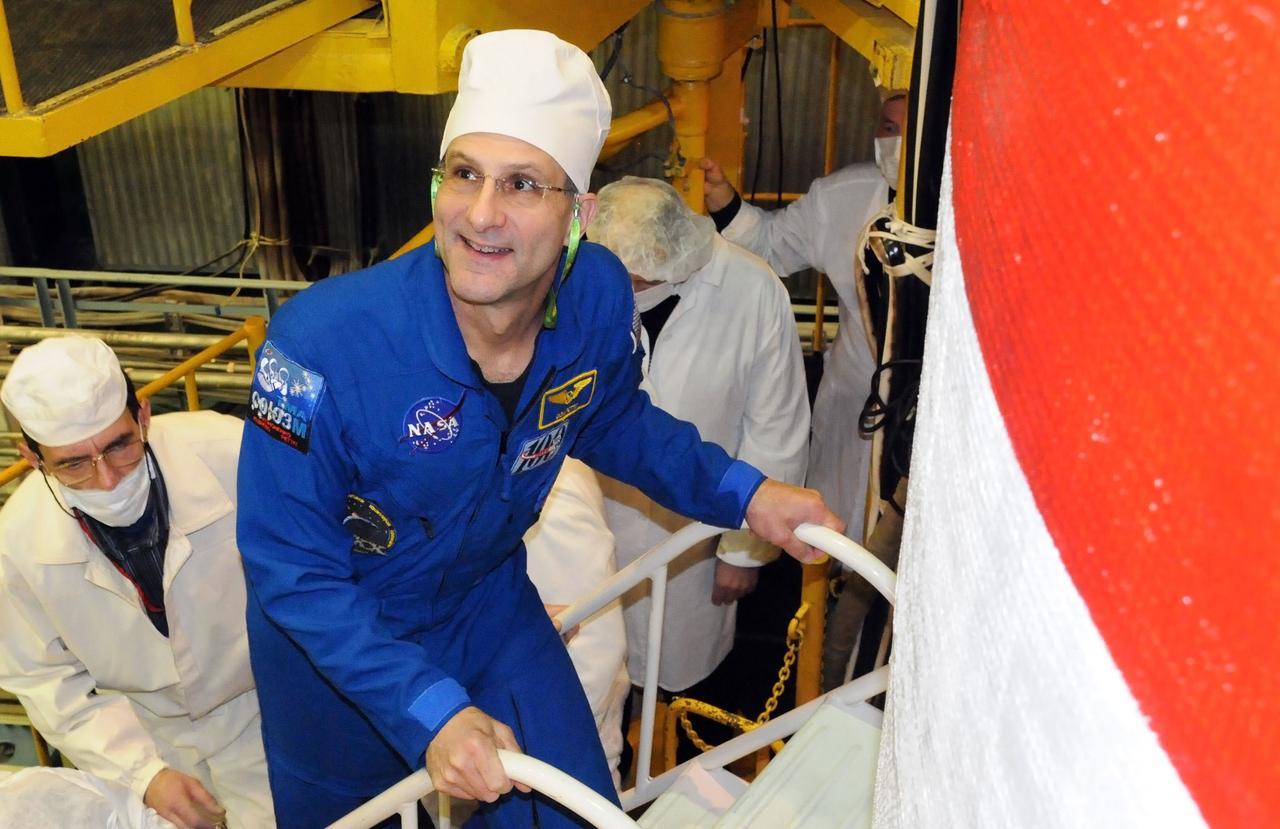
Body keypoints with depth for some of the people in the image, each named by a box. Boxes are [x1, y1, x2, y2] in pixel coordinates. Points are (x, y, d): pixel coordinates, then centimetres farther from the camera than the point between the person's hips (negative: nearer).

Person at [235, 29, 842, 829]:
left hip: (490, 603, 3)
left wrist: (740, 492, -8)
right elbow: (292, 575, -26)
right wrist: (429, 710, -35)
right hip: (335, 642, -2)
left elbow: (612, 417, 2)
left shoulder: (600, 298, -22)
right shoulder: (323, 344, -35)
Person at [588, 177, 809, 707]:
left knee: (681, 673, 18)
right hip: (599, 519, 1)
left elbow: (775, 433, -8)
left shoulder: (755, 292, -19)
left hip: (697, 529, -1)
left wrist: (746, 547, -3)